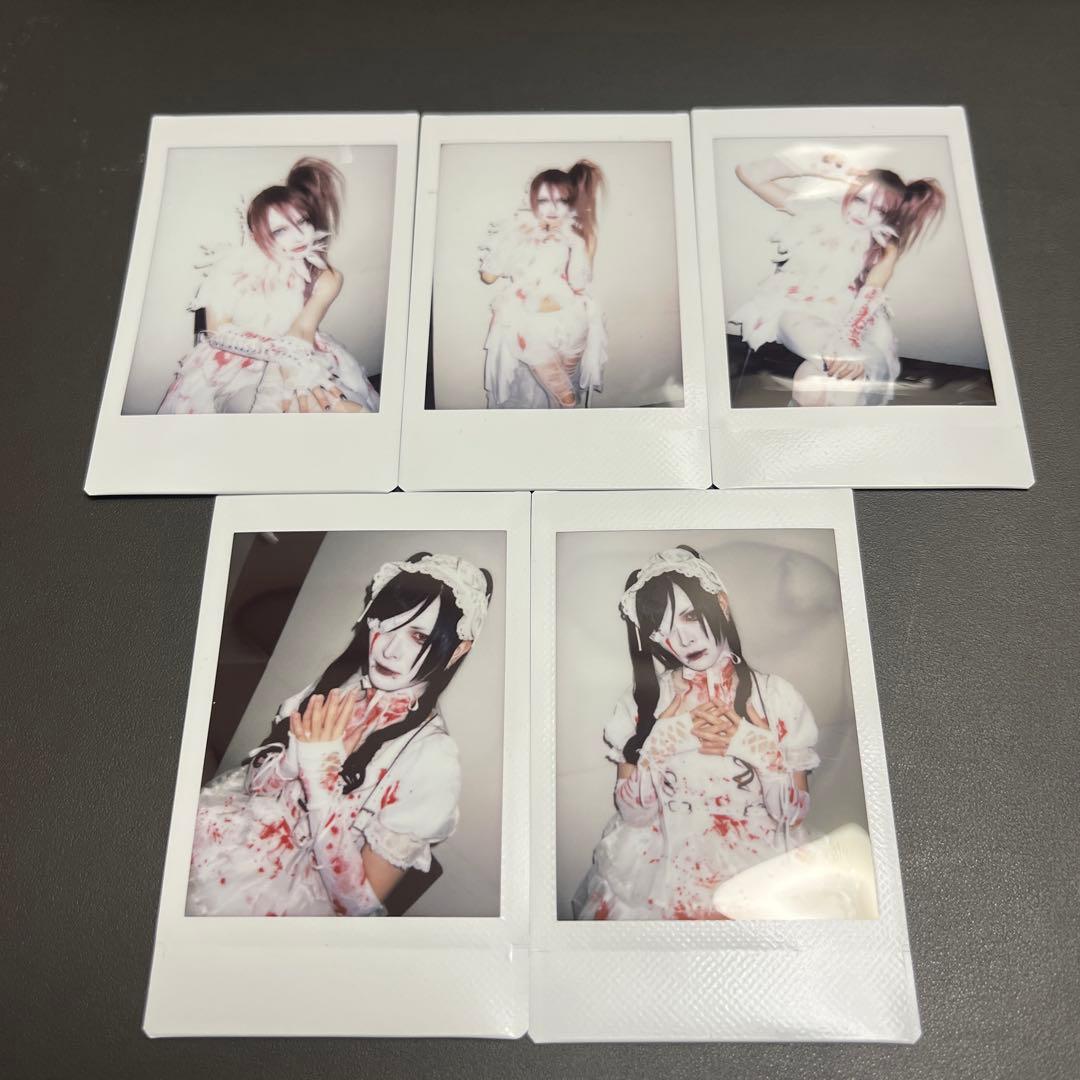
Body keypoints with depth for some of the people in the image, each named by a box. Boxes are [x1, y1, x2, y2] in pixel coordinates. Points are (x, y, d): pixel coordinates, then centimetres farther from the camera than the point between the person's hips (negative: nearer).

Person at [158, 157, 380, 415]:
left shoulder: (326, 279, -3)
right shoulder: (233, 267, -7)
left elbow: (303, 331, -17)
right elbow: (219, 331, -13)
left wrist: (294, 368, -41)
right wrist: (284, 350, -28)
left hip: (293, 363, 2)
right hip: (234, 364, -2)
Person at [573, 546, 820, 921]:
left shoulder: (776, 696, -2)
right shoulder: (641, 702, 1)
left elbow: (795, 814, 1)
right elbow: (632, 813, -1)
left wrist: (761, 750, -15)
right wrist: (660, 745, -15)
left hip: (756, 870, 0)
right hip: (663, 871, 1)